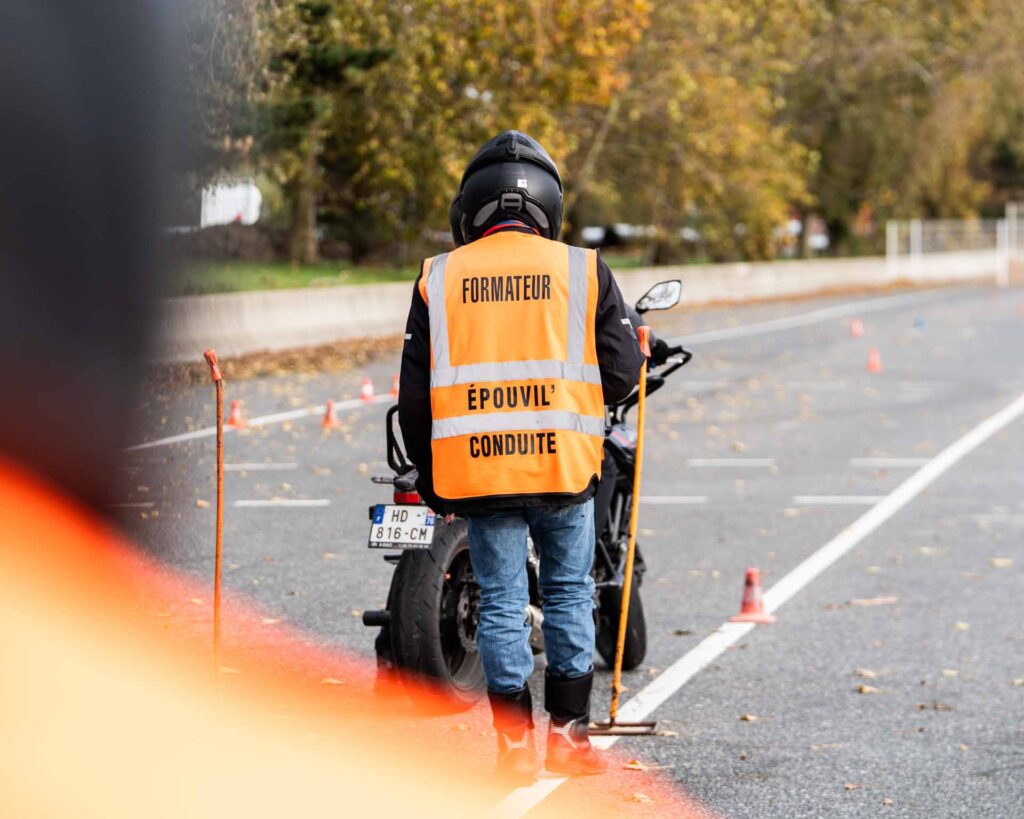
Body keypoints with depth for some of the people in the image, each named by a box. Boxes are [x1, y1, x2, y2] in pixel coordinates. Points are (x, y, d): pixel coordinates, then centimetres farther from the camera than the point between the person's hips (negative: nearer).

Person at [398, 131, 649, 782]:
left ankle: (515, 745, 8)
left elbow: (415, 394, 6)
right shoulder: (583, 270, 1)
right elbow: (622, 374, 0)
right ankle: (569, 732, 14)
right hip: (563, 463, -1)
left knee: (502, 603, 6)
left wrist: (431, 478, 16)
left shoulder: (439, 279, 5)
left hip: (476, 468, 1)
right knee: (569, 592, 12)